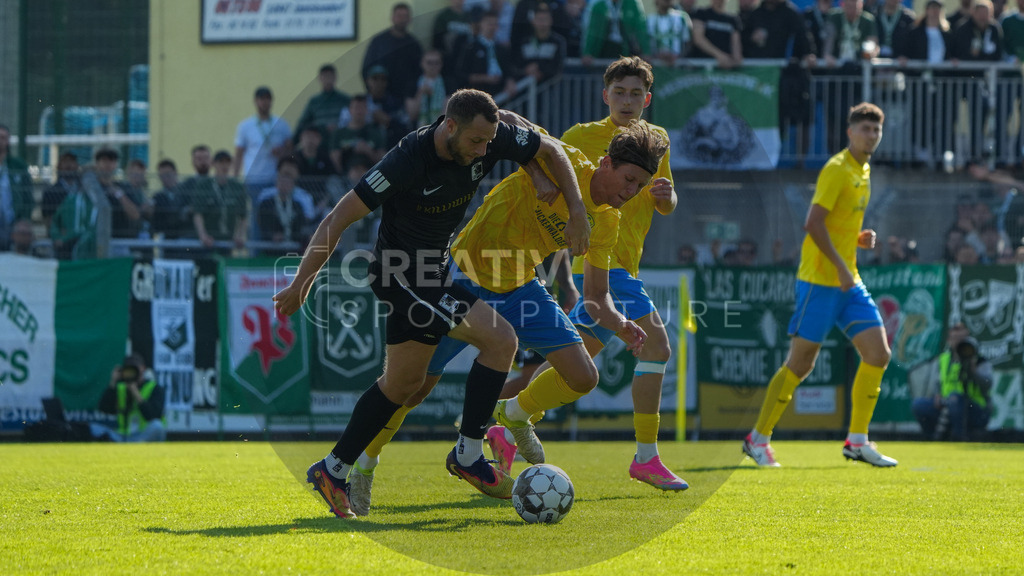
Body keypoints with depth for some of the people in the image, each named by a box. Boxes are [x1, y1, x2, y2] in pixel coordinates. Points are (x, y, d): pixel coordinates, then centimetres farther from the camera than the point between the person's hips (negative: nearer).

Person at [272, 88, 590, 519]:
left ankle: (333, 471, 26)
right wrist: (301, 284, -24)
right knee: (500, 339, -16)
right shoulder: (408, 161, -29)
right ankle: (468, 455, -6)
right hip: (401, 273, -9)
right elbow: (339, 218, -25)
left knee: (403, 382, 17)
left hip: (432, 271, 9)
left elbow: (551, 150, 6)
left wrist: (577, 215, -2)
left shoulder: (490, 139, -12)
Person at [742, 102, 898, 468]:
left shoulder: (863, 171, 16)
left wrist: (860, 240, 5)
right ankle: (759, 438, 7)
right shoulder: (837, 169, -12)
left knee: (878, 354, -2)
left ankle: (857, 441, 4)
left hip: (848, 282, 8)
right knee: (800, 363, -5)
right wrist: (840, 266, -21)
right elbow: (814, 223, -20)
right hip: (819, 280, -8)